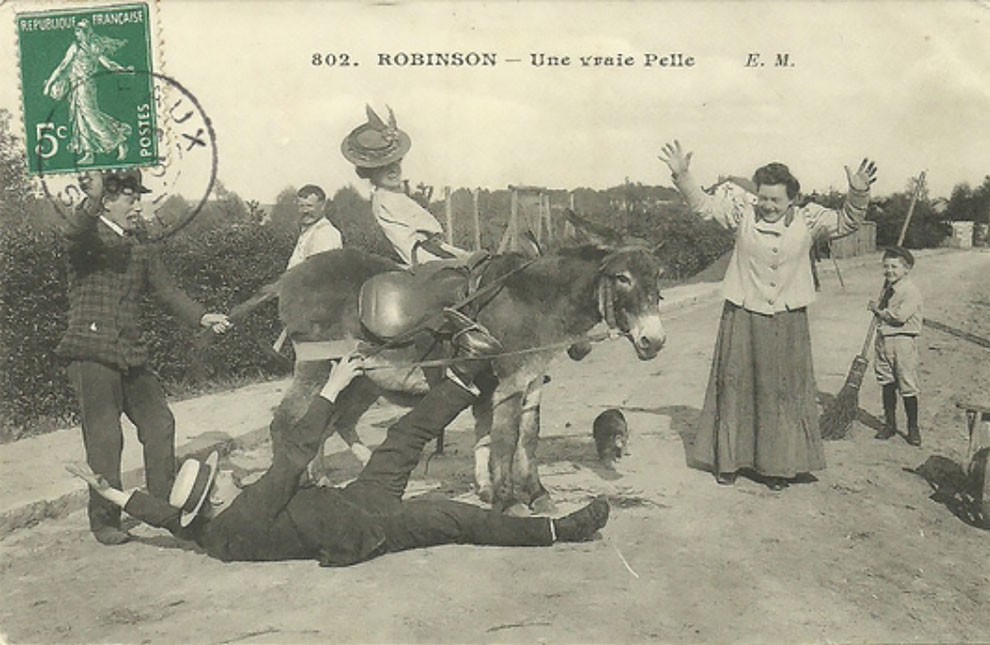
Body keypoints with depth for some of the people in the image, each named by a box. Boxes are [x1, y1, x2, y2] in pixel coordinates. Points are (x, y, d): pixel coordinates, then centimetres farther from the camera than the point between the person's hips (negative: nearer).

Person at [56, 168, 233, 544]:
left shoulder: (142, 248, 15)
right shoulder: (88, 238, -4)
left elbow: (167, 290, 13)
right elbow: (75, 235, -28)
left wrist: (202, 317, 0)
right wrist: (92, 201, -46)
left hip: (132, 355, 7)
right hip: (92, 354, -7)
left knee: (159, 424, 9)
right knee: (104, 439, -3)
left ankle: (164, 504, 24)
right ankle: (104, 521, 10)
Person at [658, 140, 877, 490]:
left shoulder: (808, 218, -1)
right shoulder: (742, 212, -3)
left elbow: (846, 222, 0)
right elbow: (703, 204, -2)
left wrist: (858, 194, -18)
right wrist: (682, 175, -16)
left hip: (788, 323, 1)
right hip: (742, 317, 0)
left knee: (782, 392, 8)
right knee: (734, 387, 8)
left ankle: (776, 465, 21)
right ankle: (728, 459, 22)